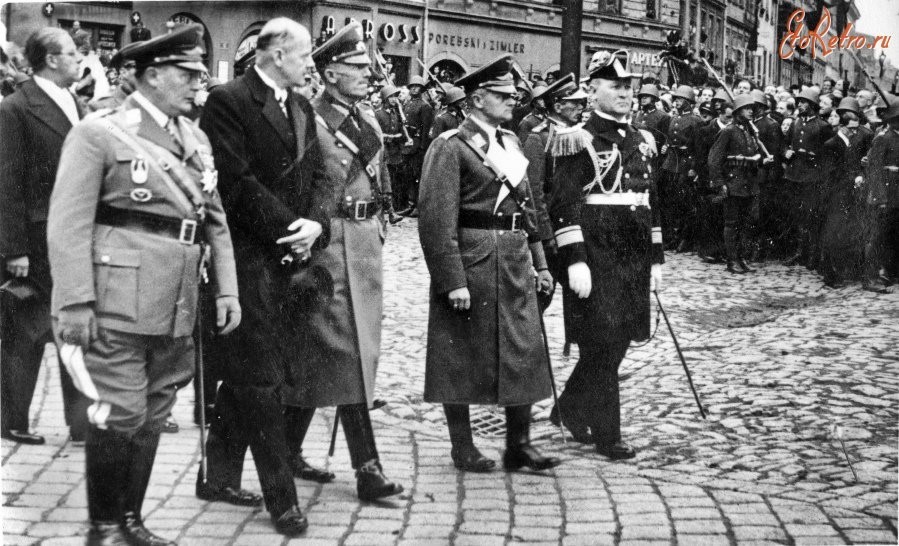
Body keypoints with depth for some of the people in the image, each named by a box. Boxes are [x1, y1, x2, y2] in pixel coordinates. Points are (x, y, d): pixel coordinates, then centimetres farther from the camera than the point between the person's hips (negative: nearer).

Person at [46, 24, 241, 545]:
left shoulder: (196, 139, 16)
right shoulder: (98, 133, -5)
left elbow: (215, 221, 18)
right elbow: (69, 224, -11)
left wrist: (227, 289, 8)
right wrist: (75, 304, -17)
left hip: (177, 307, 6)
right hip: (119, 302, -6)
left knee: (153, 415, 12)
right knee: (120, 415, -3)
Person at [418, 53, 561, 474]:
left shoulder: (510, 143, 15)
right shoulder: (450, 147, -10)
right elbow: (437, 219, -16)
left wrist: (539, 261, 14)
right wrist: (453, 279, -20)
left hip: (515, 266, 7)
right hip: (471, 264, -7)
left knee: (524, 354, 7)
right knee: (462, 360, 4)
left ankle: (519, 445, 16)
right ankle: (463, 447, 15)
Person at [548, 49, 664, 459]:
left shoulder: (642, 141, 15)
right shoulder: (579, 140, -7)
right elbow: (564, 204, -13)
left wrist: (656, 260, 17)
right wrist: (574, 261, -19)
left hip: (635, 258, 7)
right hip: (597, 257, -7)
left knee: (618, 341, 11)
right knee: (602, 342, -3)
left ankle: (572, 407, 30)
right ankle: (606, 433, 6)